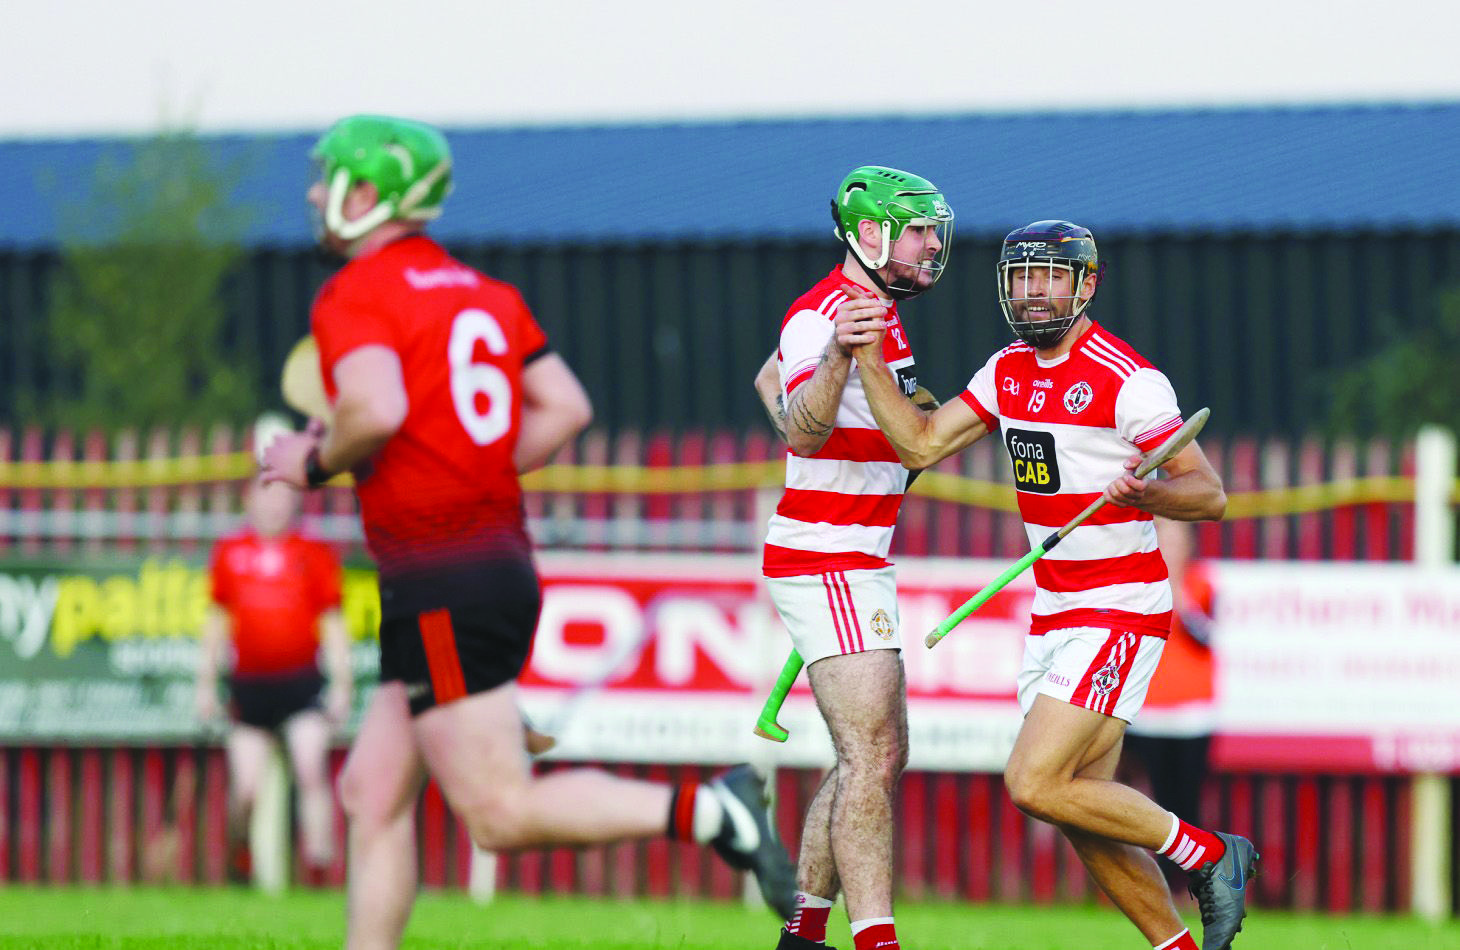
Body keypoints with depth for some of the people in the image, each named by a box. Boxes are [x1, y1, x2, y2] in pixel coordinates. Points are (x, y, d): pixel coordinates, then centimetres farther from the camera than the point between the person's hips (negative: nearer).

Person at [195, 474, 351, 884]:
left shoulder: (315, 555, 4)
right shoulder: (230, 553, 9)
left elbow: (333, 624, 6)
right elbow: (216, 622, 17)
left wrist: (342, 686, 1)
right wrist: (206, 685, 15)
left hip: (300, 682, -1)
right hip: (249, 686, 1)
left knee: (312, 769, -18)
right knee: (246, 786, -2)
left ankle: (318, 866, -19)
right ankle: (238, 860, 22)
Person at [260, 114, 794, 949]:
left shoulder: (356, 295, -9)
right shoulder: (483, 292, 16)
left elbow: (377, 411, -26)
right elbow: (568, 409, 15)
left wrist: (315, 462, -7)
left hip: (441, 589, -9)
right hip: (504, 559, 9)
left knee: (501, 812, -9)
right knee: (373, 794, 12)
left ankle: (707, 812, -18)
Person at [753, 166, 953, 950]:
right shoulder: (823, 314, -17)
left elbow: (769, 383, 29)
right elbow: (804, 427, -34)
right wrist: (841, 356, -50)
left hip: (856, 565, 10)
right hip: (827, 567, -10)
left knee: (875, 758, 13)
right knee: (873, 758, -15)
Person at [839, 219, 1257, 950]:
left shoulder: (1126, 380, -14)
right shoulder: (1009, 370, 9)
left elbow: (1210, 497, -14)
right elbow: (921, 444, 9)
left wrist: (1145, 493, -34)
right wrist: (869, 360, -2)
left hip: (1120, 610, -8)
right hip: (1053, 611, 8)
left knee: (1036, 785, -17)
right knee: (1083, 821, 5)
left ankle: (1209, 856, -3)